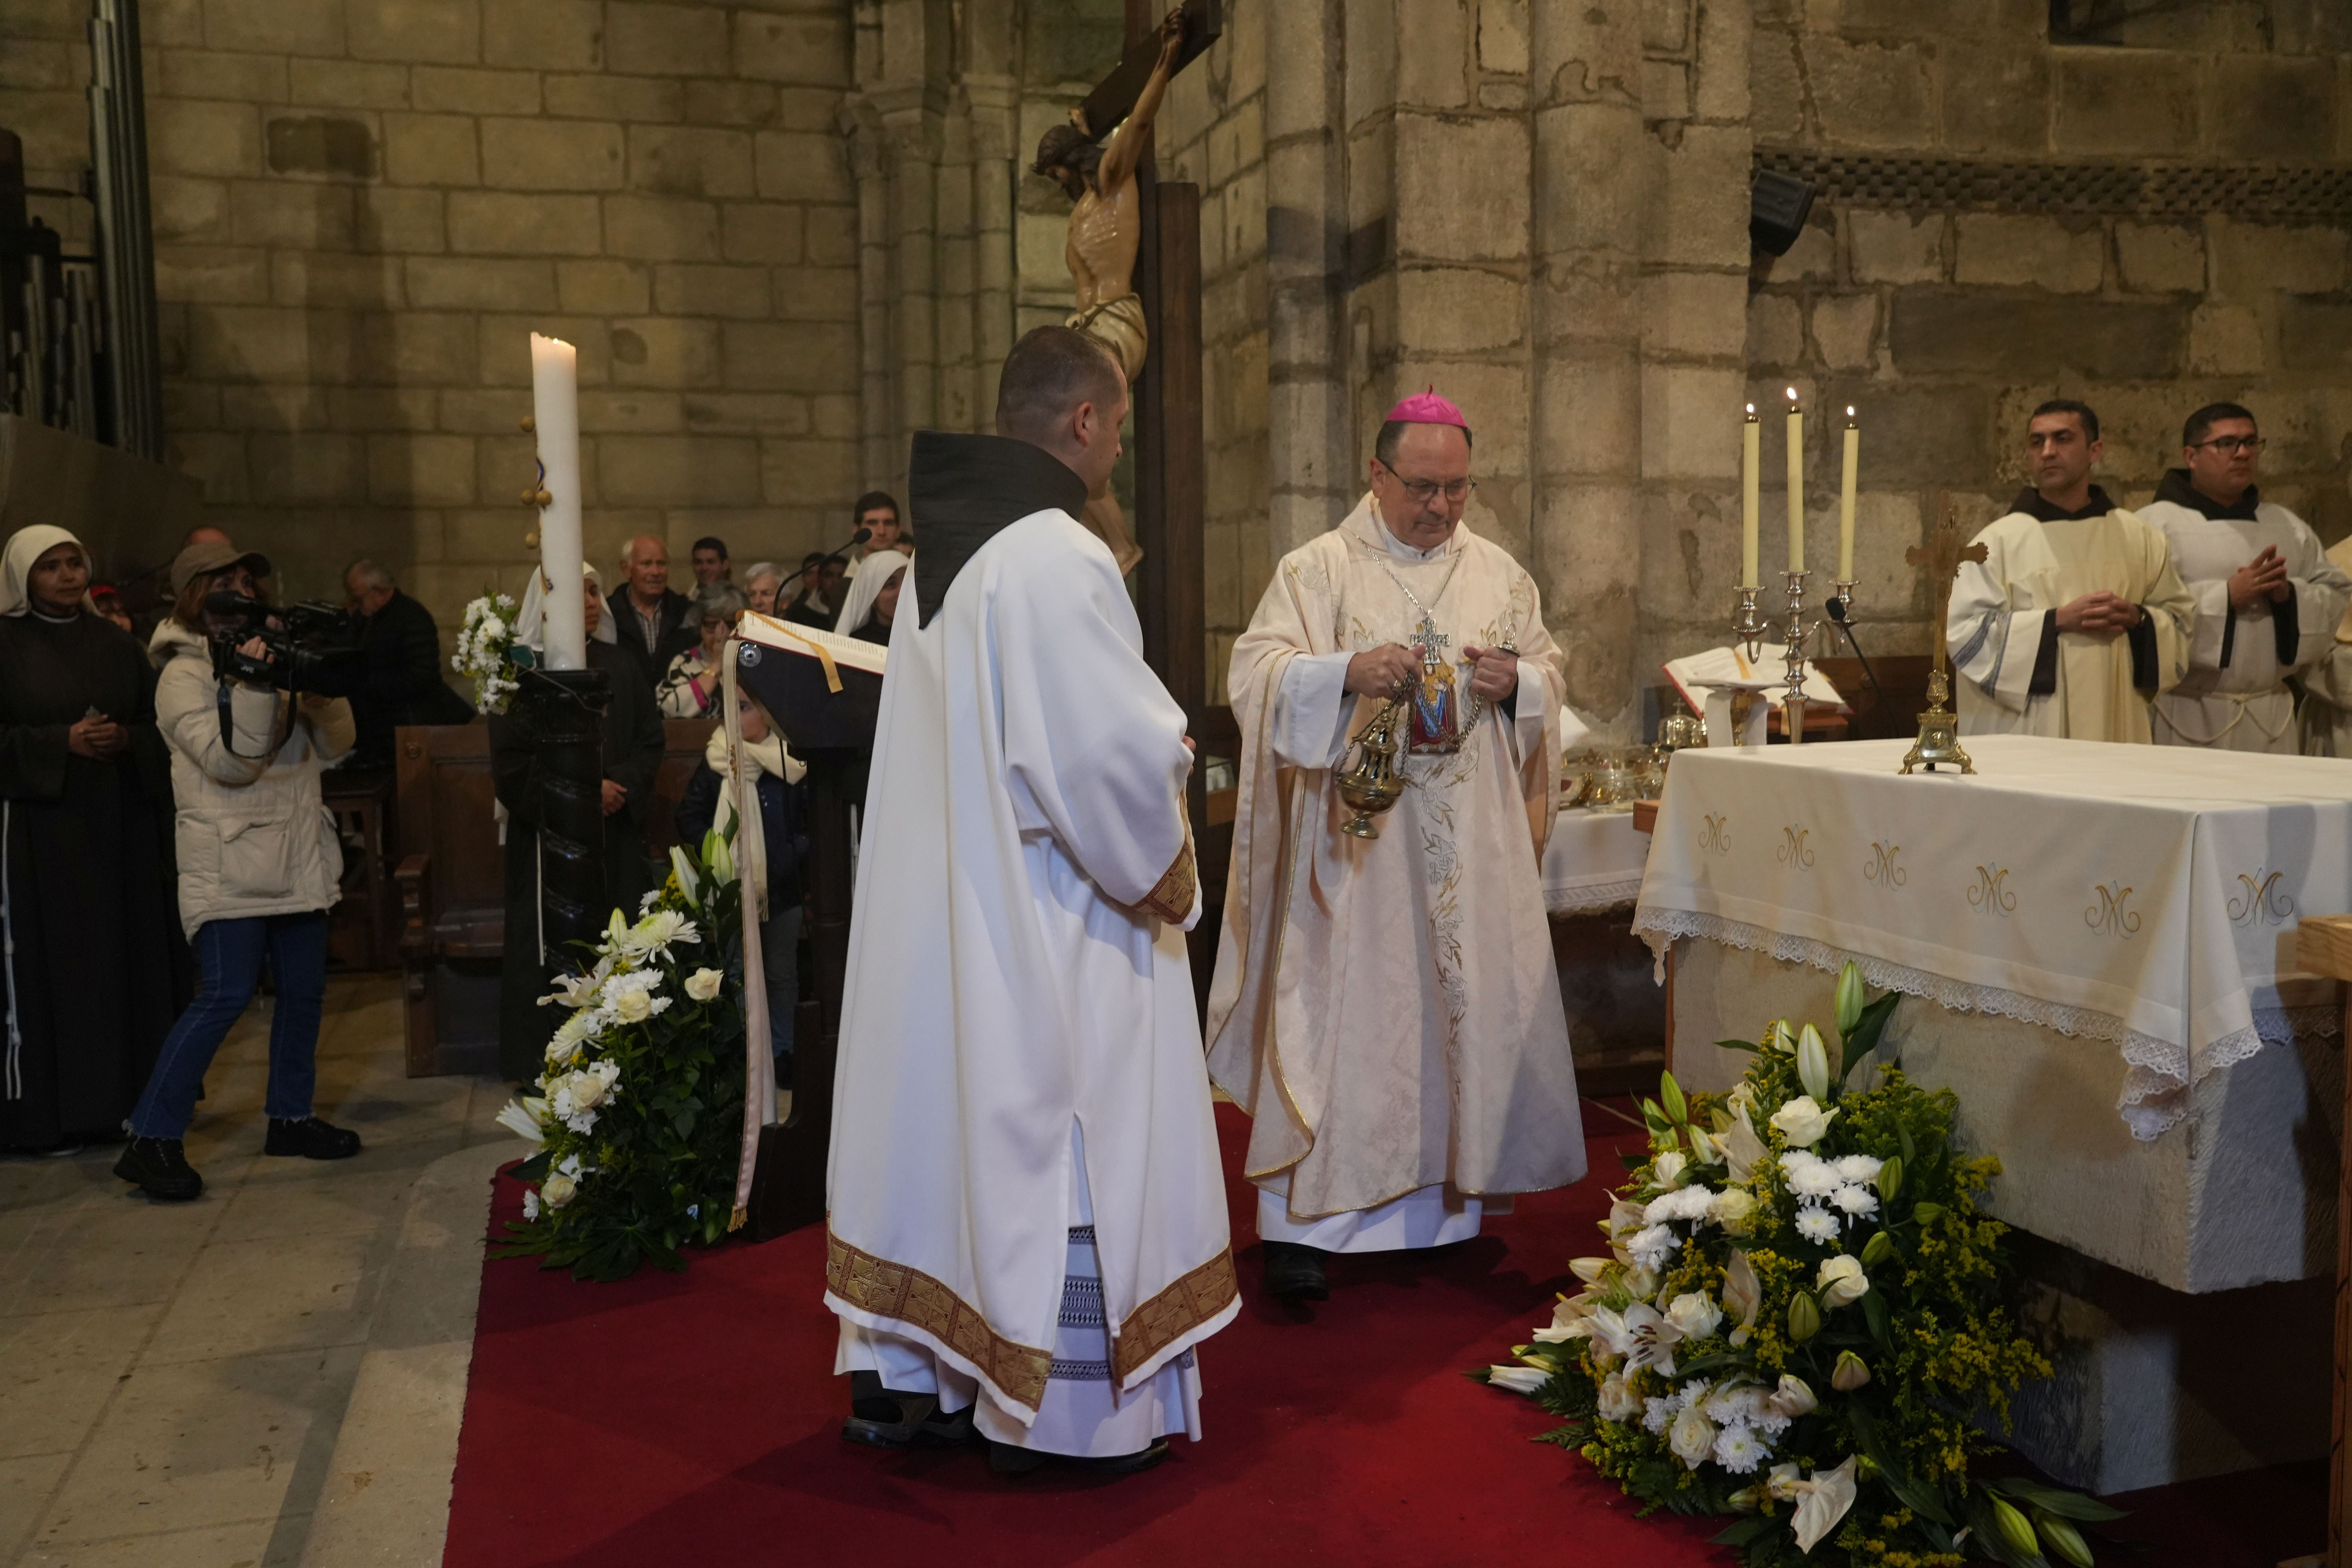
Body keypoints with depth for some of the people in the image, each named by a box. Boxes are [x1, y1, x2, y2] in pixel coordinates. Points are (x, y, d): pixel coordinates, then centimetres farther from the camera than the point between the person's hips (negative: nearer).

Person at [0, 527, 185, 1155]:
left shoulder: (117, 643, 11)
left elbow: (158, 725, 12)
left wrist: (125, 739, -8)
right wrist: (64, 742, -16)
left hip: (119, 823, 4)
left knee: (126, 955, 4)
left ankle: (126, 1097, 12)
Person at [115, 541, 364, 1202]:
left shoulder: (276, 655, 16)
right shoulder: (184, 675, -4)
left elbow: (335, 745, 11)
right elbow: (229, 762, -16)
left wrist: (322, 691, -8)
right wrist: (255, 686, -22)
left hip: (297, 858, 7)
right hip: (231, 862, -7)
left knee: (304, 988, 10)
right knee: (227, 993, -14)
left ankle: (290, 1116, 24)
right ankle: (151, 1140, -9)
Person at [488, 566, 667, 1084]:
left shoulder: (620, 665, 10)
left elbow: (651, 740, 9)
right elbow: (512, 762, -6)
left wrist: (623, 785, -9)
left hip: (617, 834, 4)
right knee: (551, 949, -1)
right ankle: (542, 1065, 8)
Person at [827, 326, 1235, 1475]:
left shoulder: (942, 551, 10)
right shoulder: (1059, 558, -19)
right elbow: (1108, 752, -23)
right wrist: (1162, 868, -8)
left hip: (941, 903, 9)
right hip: (1046, 915, -9)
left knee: (948, 1115, 16)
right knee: (1051, 1137, 3)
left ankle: (906, 1376, 27)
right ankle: (1071, 1408, 16)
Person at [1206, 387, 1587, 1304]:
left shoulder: (1500, 575, 12)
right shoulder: (1318, 570, 0)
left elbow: (1552, 677, 16)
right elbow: (1258, 672, -7)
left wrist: (1517, 682, -7)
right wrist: (1347, 673, -24)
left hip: (1474, 844, 4)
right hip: (1355, 835, -4)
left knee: (1472, 1004, 6)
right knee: (1338, 1011, -4)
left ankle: (1450, 1201, 20)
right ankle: (1302, 1221, 2)